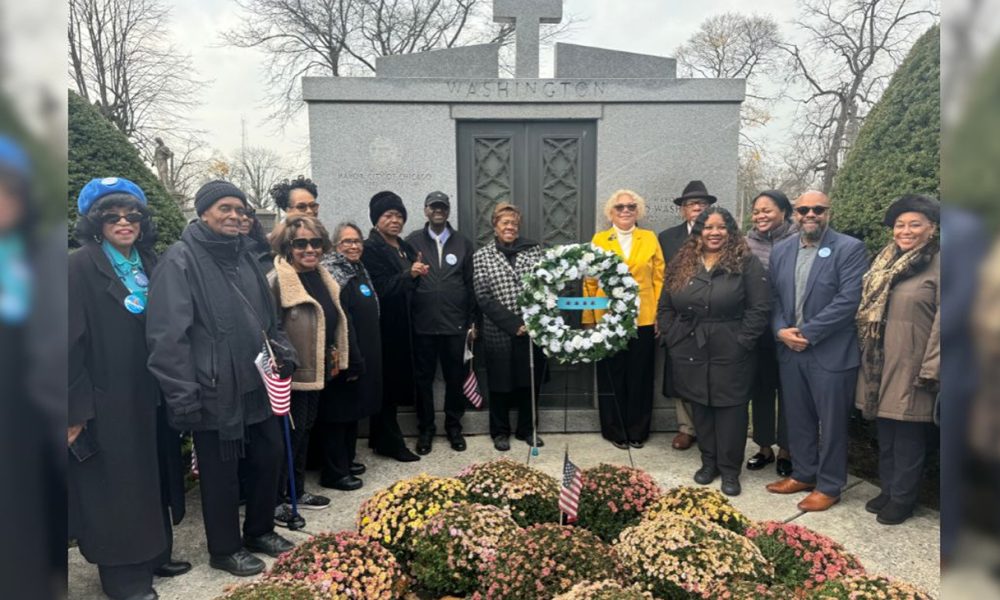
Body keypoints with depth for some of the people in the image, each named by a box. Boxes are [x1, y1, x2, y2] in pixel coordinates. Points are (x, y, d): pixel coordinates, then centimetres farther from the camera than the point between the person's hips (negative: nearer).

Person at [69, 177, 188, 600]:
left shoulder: (148, 265, 9)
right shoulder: (81, 267, -9)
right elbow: (72, 341, -13)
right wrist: (77, 408, -16)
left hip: (150, 396, 6)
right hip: (107, 402, -6)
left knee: (151, 477, 15)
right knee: (115, 486, 5)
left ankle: (155, 556, 30)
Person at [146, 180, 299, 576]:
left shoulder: (243, 254, 12)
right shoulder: (181, 259, -10)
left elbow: (268, 315, 19)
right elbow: (168, 333, -16)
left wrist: (283, 353, 4)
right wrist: (183, 394, -19)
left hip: (256, 382, 7)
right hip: (214, 389, -7)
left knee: (270, 455, 15)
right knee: (221, 470, 7)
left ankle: (260, 531, 35)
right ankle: (225, 549, 26)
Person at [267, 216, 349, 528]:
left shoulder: (321, 277, 9)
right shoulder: (277, 281, -16)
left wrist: (335, 353, 15)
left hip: (318, 371, 8)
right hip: (292, 373, -8)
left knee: (305, 429, 17)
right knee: (290, 434, 1)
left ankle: (296, 492, 32)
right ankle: (277, 502, 16)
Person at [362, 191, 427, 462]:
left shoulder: (405, 247, 14)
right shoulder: (370, 248, -10)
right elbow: (380, 289, -18)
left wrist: (419, 273, 1)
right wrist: (410, 274, -27)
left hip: (403, 327, 8)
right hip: (385, 327, -8)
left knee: (396, 383, 13)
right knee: (388, 384, 0)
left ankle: (380, 438, 26)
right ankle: (391, 442, 11)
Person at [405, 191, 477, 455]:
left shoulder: (463, 243, 6)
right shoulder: (412, 241, 2)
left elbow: (471, 284, 6)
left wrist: (472, 321, 4)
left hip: (455, 324, 1)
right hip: (422, 324, -1)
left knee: (455, 378, 10)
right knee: (423, 378, 9)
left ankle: (454, 426, 26)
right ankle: (426, 428, 23)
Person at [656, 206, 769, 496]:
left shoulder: (747, 263, -6)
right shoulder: (682, 263, 6)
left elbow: (760, 307, -9)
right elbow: (665, 307, 11)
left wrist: (742, 342, -13)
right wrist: (672, 339, 3)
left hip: (730, 354, -3)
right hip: (690, 352, 4)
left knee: (729, 410, 5)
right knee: (700, 409, 13)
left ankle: (730, 469, 18)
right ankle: (708, 462, 29)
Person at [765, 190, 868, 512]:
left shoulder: (850, 249, -8)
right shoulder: (781, 250, 9)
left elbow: (847, 300, -16)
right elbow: (774, 297, 8)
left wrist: (807, 334, -17)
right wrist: (781, 330, -9)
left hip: (831, 353, -5)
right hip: (790, 351, 5)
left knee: (831, 423, 7)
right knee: (798, 419, 16)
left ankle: (829, 486, 22)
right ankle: (803, 474, 33)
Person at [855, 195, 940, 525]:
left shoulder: (938, 265, -9)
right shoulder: (884, 261, 11)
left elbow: (943, 319, -12)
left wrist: (930, 369, -14)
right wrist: (866, 354, 11)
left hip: (912, 364, -6)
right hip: (880, 362, 6)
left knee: (908, 435, 4)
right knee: (885, 432, 15)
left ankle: (902, 498, 19)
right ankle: (887, 488, 29)